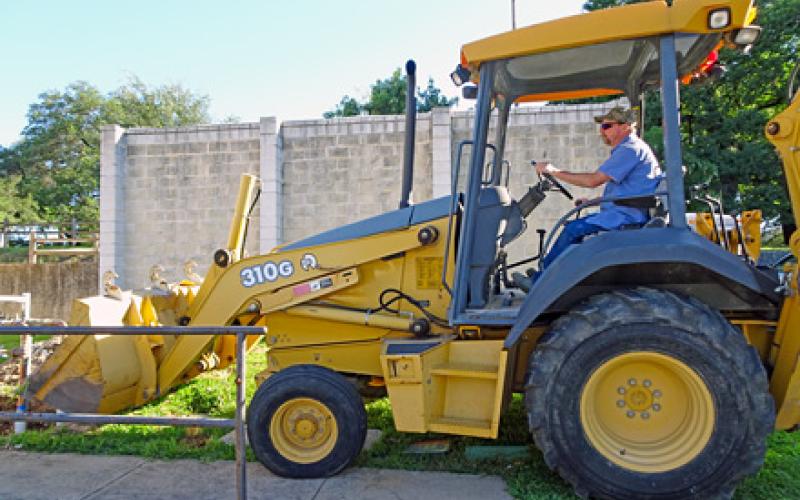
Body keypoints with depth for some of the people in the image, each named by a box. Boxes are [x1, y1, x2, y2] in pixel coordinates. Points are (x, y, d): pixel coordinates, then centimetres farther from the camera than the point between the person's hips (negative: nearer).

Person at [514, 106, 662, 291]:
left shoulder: (631, 149, -15)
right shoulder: (627, 149, 20)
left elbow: (593, 180, -21)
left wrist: (554, 171, -16)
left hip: (627, 215, -11)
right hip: (623, 212, 11)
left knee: (573, 229, -18)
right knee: (572, 226, 9)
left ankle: (538, 282, -11)